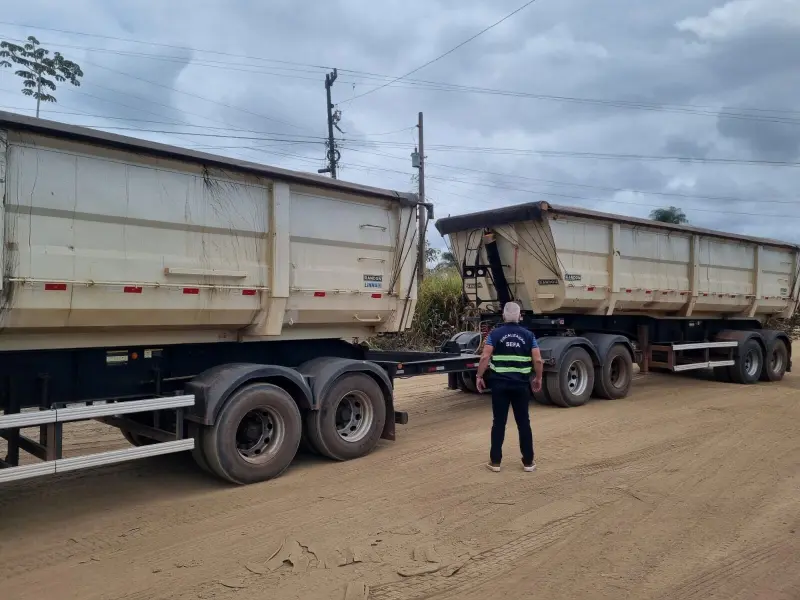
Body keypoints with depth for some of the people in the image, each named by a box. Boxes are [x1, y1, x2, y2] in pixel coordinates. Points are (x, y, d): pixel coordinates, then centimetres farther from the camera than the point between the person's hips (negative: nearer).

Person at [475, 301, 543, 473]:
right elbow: (538, 360, -4)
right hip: (521, 384, 1)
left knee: (499, 422, 6)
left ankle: (495, 462, 10)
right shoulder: (528, 335, 3)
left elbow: (485, 358, -11)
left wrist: (479, 377, -1)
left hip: (500, 383, -1)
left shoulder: (495, 334, -2)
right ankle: (528, 462, 16)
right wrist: (538, 378, 10)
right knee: (523, 422, 10)